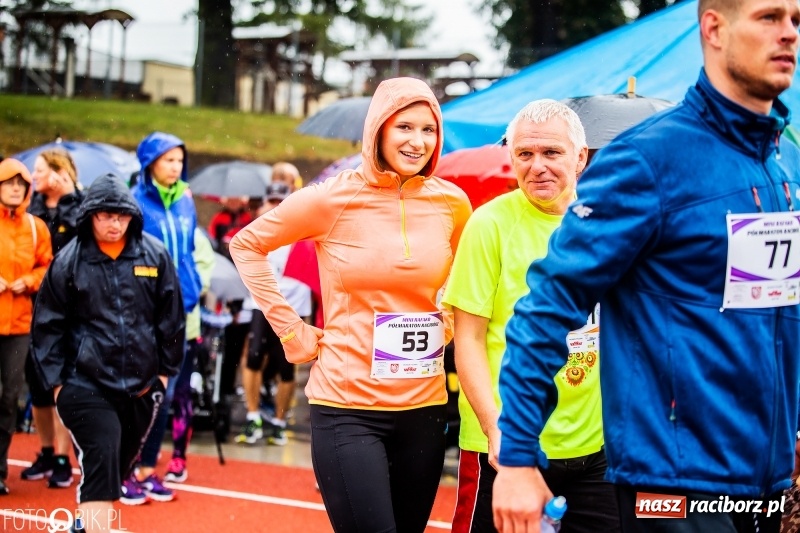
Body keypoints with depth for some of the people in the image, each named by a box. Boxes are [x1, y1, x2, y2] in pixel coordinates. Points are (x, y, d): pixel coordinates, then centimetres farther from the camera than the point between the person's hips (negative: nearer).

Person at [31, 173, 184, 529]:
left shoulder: (155, 255, 0)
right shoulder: (69, 261, -5)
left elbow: (171, 318, 7)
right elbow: (48, 324, -1)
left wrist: (165, 370, 7)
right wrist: (56, 380, -4)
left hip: (142, 385, 3)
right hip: (87, 385, -3)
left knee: (119, 464, 17)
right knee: (101, 462, -16)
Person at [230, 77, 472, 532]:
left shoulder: (452, 203, 3)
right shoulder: (336, 198, -7)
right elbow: (247, 244, 3)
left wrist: (450, 323, 9)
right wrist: (290, 328, -2)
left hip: (423, 406, 4)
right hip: (348, 407, -4)